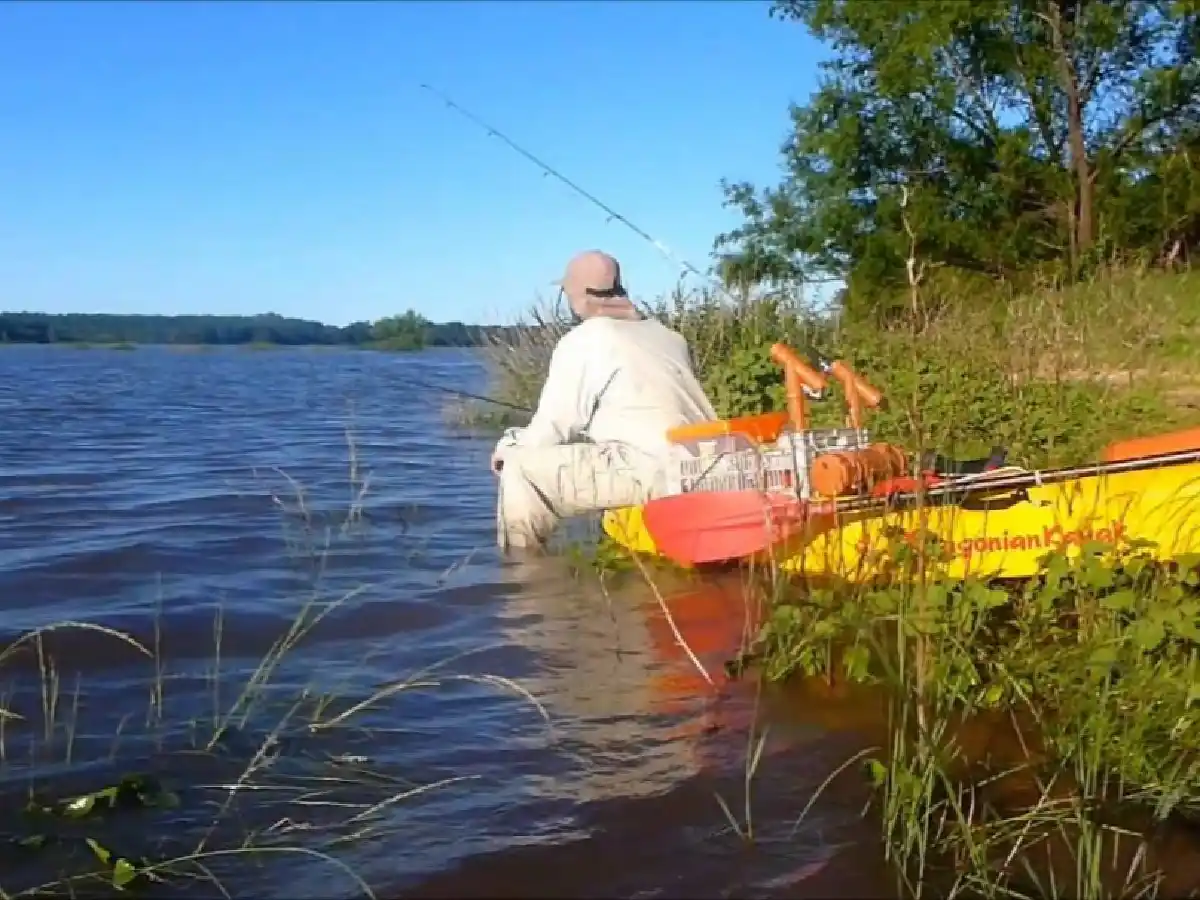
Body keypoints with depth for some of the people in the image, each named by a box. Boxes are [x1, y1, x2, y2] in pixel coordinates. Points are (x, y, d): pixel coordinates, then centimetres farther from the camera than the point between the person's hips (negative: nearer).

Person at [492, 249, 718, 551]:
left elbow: (548, 434, -2)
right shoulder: (665, 335, 19)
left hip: (651, 472, -8)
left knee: (521, 468, 1)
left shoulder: (581, 340, -2)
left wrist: (507, 444, 19)